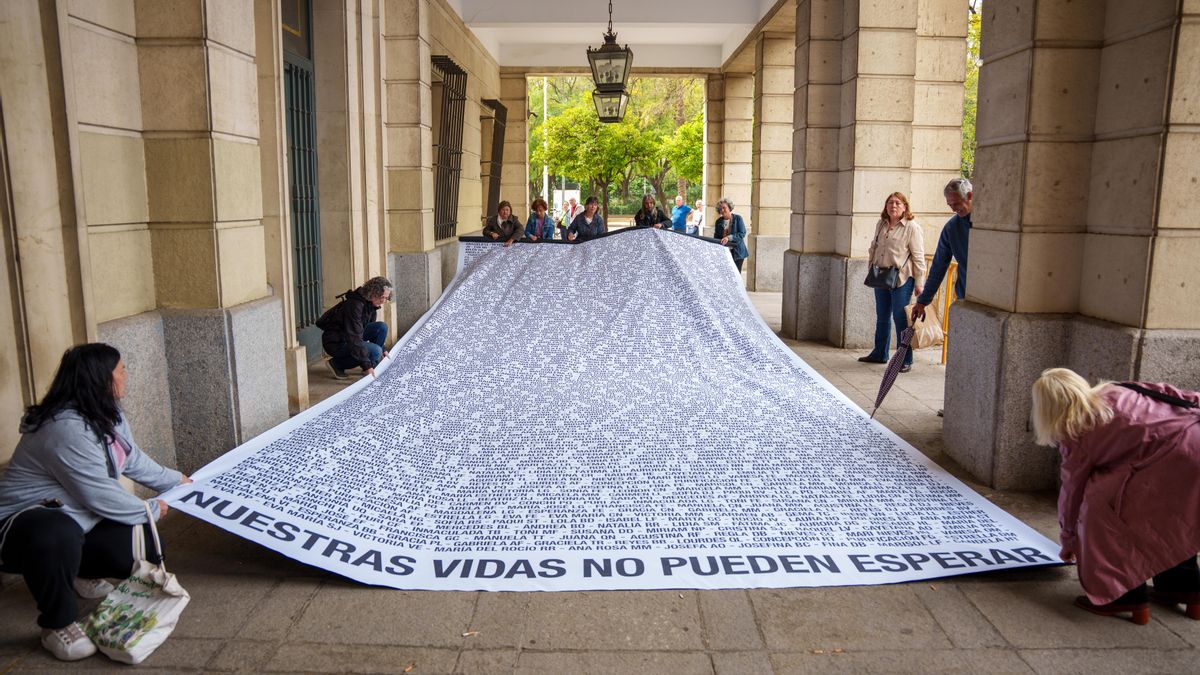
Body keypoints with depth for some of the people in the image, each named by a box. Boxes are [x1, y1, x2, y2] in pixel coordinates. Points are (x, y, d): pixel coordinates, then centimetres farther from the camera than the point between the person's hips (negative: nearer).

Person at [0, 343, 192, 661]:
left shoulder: (106, 415, 3)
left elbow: (133, 460, 20)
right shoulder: (68, 429, -29)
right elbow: (100, 496, -26)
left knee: (147, 548, -5)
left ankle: (81, 571, 27)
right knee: (56, 536, -43)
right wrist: (150, 510, -11)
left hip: (76, 519, 10)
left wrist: (176, 480, 26)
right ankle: (57, 625, -18)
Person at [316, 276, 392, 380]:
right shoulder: (354, 305, -29)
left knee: (382, 327, -9)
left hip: (350, 336, 9)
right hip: (335, 343, -9)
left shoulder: (370, 304, -1)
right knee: (375, 351, -26)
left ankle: (375, 366, 1)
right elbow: (354, 338, -33)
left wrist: (382, 350, 8)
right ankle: (336, 364, -9)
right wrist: (366, 365, -35)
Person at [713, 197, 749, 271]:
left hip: (737, 252, -3)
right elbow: (716, 237, 15)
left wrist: (729, 237, -24)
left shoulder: (737, 218, -1)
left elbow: (742, 233, -10)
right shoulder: (719, 221, 11)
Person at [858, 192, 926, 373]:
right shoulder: (881, 224, 10)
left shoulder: (912, 227, -9)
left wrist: (919, 283, -14)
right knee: (882, 317, 16)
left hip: (902, 279, -6)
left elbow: (918, 257, -11)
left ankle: (905, 360, 5)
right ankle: (879, 354, 29)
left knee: (901, 319, -4)